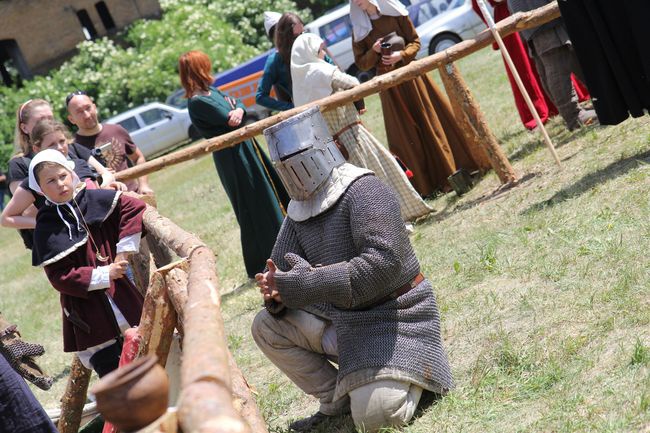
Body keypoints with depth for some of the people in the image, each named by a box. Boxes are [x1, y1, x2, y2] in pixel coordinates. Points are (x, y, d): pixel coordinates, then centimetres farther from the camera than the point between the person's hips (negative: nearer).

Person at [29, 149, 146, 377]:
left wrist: (124, 250, -7)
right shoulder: (46, 228, -7)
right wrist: (105, 275, -17)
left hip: (120, 296, 3)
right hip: (88, 310, -3)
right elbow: (60, 276, -12)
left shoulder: (92, 200, -1)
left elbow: (133, 207, -2)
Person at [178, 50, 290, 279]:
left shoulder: (211, 91, 9)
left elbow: (237, 104, 4)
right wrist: (233, 114, -2)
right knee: (254, 204, -1)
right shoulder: (198, 102, -20)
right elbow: (231, 121, -23)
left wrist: (238, 110, -17)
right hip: (234, 156, -9)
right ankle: (265, 263, 11)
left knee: (271, 189, 20)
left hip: (245, 147, 9)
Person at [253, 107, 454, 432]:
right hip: (342, 320, 8)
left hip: (393, 318, -8)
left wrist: (309, 283, -32)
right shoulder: (299, 210, 6)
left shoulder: (362, 191, -20)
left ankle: (406, 380, 10)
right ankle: (337, 401, 10)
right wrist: (276, 293, -19)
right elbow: (282, 270, 7)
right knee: (266, 326, 0)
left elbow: (384, 261, -32)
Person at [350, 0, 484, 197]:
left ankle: (452, 170, 15)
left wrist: (401, 55, -18)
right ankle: (426, 183, 10)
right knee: (407, 135, 2)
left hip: (411, 73, -1)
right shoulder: (359, 30, 2)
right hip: (389, 85, 1)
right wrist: (374, 51, -15)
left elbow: (415, 41, 0)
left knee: (433, 121, 2)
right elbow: (361, 63, 4)